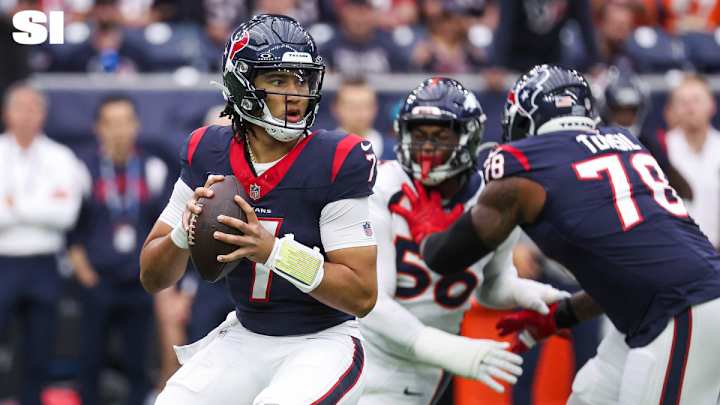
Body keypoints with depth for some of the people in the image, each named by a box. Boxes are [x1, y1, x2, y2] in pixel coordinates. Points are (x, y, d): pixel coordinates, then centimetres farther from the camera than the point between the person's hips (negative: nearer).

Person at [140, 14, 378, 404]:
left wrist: (273, 251, -29)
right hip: (244, 339, 5)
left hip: (323, 342, -5)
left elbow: (363, 295, -18)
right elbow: (152, 278, 2)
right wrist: (186, 230, -20)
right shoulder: (207, 154, -2)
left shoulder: (338, 162, -15)